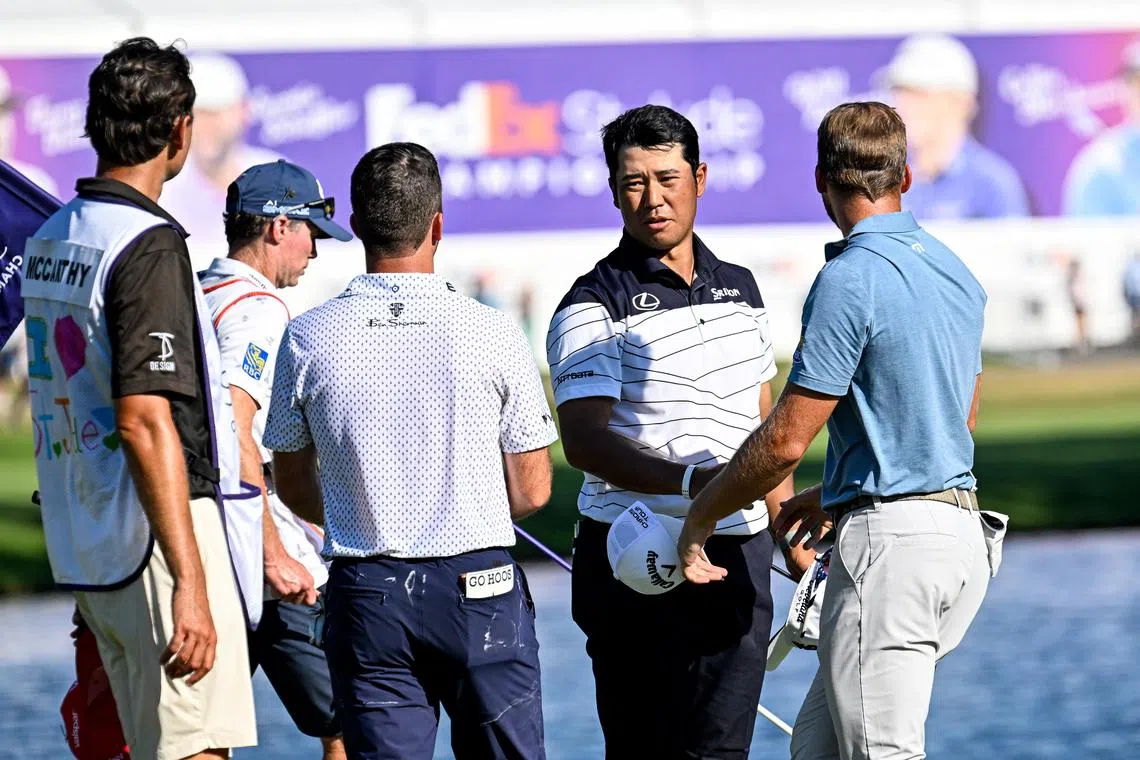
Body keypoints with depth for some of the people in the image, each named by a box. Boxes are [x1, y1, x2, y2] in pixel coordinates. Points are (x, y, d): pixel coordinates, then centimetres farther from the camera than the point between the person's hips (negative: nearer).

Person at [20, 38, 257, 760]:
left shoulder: (49, 239, 13)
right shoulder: (150, 245, -15)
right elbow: (143, 422, -22)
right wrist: (190, 581, -25)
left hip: (83, 551, 9)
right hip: (156, 539, -9)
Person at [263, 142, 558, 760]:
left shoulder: (308, 340, -2)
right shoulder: (493, 335, -6)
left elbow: (294, 488, 9)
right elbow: (531, 492, 1)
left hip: (366, 594, 1)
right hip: (480, 586, -1)